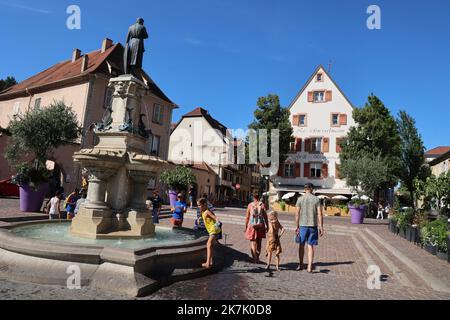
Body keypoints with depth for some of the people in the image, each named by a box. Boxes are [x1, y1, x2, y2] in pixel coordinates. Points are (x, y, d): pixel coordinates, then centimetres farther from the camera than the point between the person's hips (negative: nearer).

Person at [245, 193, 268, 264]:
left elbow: (247, 217, -1)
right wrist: (267, 226, 2)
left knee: (253, 242, 3)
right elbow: (265, 216, -4)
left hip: (252, 225, -1)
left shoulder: (250, 205, -2)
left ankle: (255, 258, -7)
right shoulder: (262, 205, -2)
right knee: (259, 242, 15)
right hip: (260, 225, 2)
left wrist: (246, 226, 8)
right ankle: (257, 258, 26)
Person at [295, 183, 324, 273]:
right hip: (313, 225, 0)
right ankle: (310, 267, 4)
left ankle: (301, 265, 22)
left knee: (301, 245, 13)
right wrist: (321, 227, 0)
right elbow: (320, 214, -4)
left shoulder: (300, 199, -1)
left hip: (303, 225, 0)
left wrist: (297, 226, 3)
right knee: (310, 246, 6)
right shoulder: (316, 199, 0)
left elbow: (297, 214, -3)